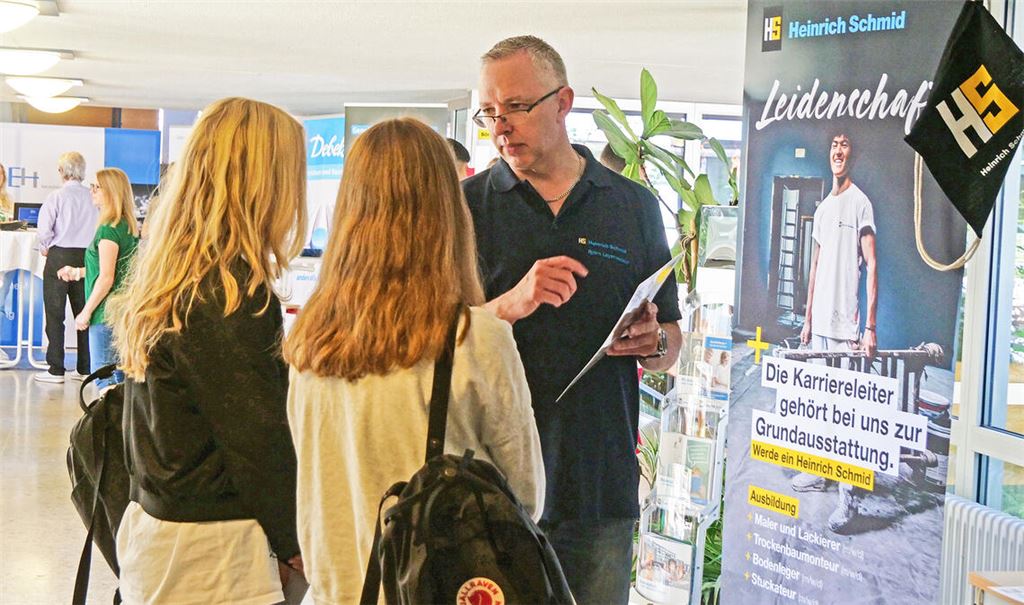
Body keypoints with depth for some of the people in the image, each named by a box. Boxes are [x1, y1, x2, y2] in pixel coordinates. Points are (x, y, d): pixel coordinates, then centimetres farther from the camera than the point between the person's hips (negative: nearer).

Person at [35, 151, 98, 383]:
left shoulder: (57, 197, -10)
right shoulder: (92, 197, -1)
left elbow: (44, 229, -11)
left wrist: (45, 248, 7)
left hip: (59, 257, -4)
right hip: (86, 257, 4)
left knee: (55, 314, 2)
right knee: (83, 312, 10)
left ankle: (56, 370, 1)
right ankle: (85, 368, 13)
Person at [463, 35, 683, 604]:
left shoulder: (634, 206, 8)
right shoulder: (465, 206, 1)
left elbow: (671, 342, 13)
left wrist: (653, 342, -10)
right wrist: (510, 305, -22)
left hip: (602, 488, 2)